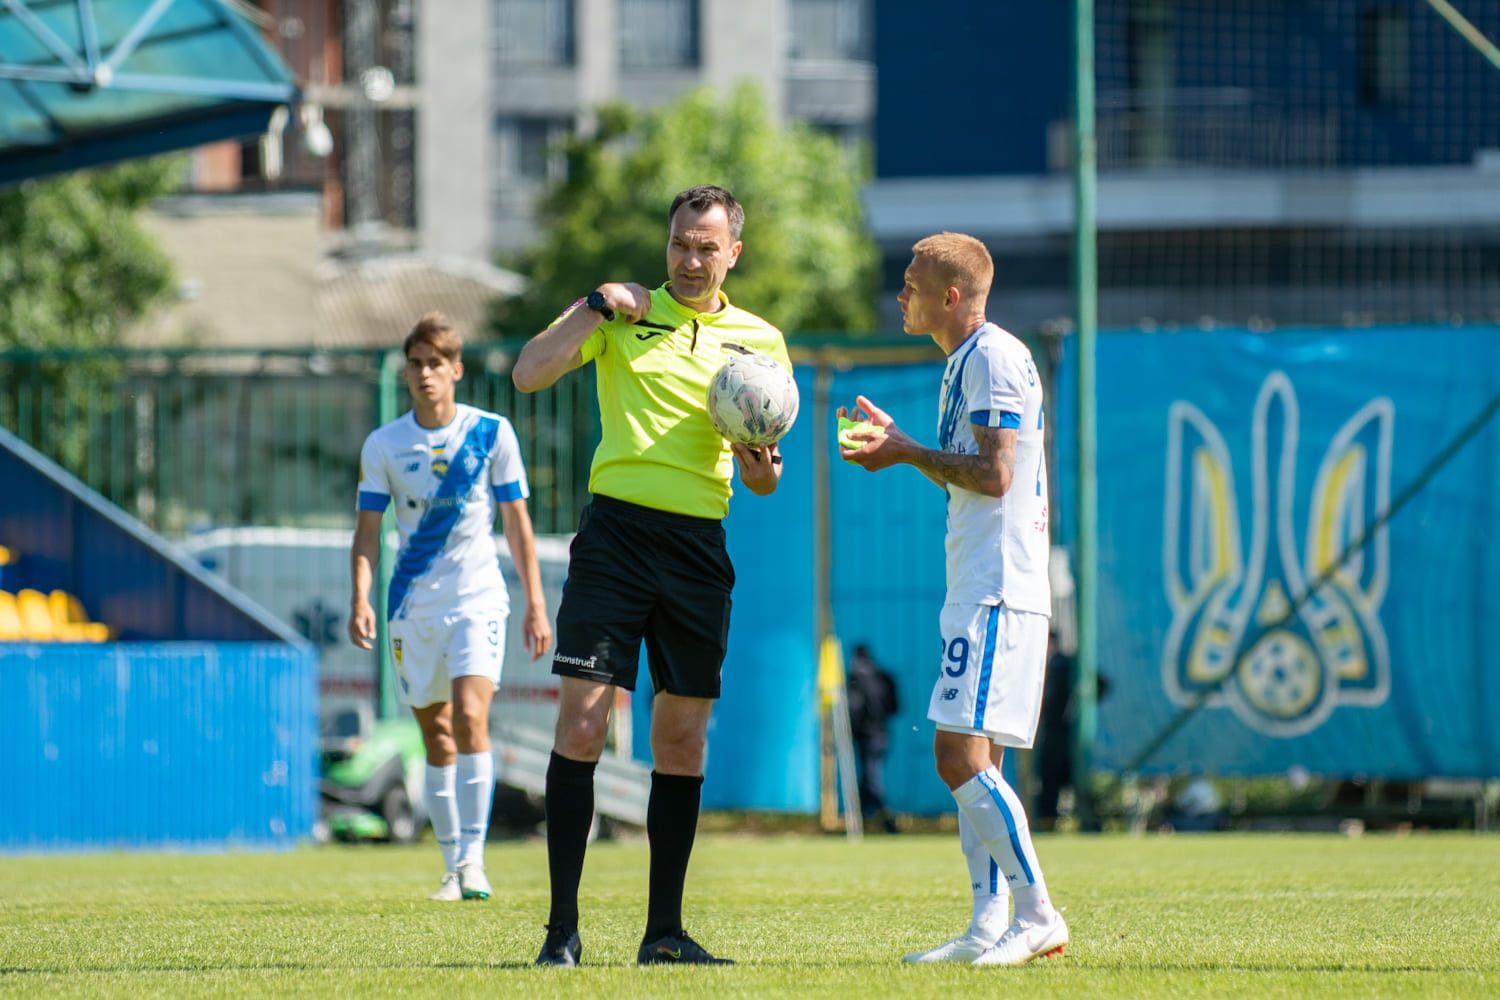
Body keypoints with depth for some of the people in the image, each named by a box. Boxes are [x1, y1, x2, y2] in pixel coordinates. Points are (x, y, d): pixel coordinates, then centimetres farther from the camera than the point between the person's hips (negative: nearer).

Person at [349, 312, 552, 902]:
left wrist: (535, 604, 0)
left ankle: (473, 858, -19)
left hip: (477, 599, -2)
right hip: (413, 607, 2)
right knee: (436, 737, 6)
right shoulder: (383, 445, 2)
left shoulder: (491, 433, -1)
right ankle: (453, 867, 13)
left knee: (470, 716, -20)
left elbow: (516, 521, 3)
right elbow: (367, 530, 4)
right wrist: (361, 598, -11)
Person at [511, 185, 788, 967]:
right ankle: (562, 928, -7)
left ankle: (664, 932, 12)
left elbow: (761, 478, 15)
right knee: (581, 722, -10)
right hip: (616, 529, -3)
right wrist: (596, 307, -11)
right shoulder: (623, 315, 7)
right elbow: (529, 373, -5)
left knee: (682, 738, 5)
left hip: (699, 546, 3)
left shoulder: (760, 341, 13)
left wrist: (763, 468, -7)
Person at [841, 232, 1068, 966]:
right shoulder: (963, 364, 19)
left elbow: (993, 474, -19)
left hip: (998, 594, -11)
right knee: (970, 762, 9)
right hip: (976, 593, 11)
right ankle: (988, 928, 9)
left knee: (962, 756, -14)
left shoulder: (995, 358, -12)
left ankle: (1038, 916, -12)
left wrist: (906, 453, -10)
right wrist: (899, 448, 16)